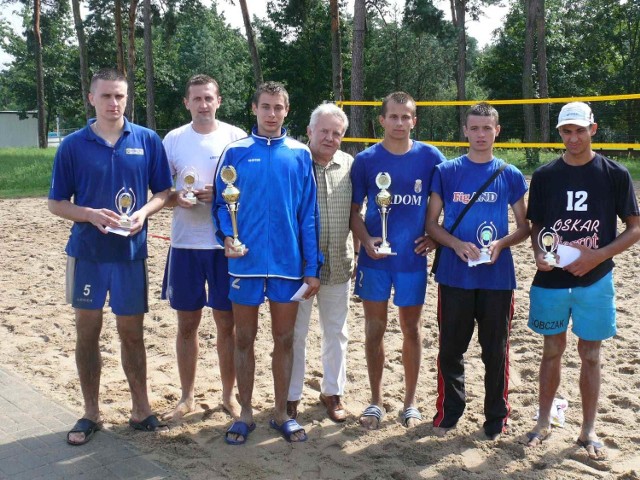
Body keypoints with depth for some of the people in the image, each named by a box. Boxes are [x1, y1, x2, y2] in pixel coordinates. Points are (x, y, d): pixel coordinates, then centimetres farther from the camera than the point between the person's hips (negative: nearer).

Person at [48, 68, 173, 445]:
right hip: (87, 251, 0)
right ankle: (91, 413, 24)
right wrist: (91, 214, -17)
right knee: (88, 331, 8)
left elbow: (163, 192, 5)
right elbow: (57, 203, 1)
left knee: (132, 332, 9)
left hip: (131, 251, 0)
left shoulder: (147, 141, 0)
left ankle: (141, 409, 24)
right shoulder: (73, 145, -1)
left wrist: (143, 213, -15)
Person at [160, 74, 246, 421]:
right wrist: (176, 197, -14)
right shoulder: (173, 139, 5)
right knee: (187, 323, 10)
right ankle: (187, 397, 25)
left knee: (227, 323, 6)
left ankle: (229, 395, 22)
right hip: (185, 243, 2)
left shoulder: (235, 137, 0)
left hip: (226, 243, -1)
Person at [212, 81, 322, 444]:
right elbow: (222, 203, 3)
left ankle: (282, 413, 25)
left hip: (288, 261, 1)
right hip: (246, 261, 0)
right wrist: (227, 236, -17)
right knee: (245, 339, 10)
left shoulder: (300, 155, 3)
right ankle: (246, 413, 25)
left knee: (284, 339, 10)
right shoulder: (236, 152, 1)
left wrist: (312, 268, -1)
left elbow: (308, 214, 2)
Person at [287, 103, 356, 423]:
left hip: (338, 265, 3)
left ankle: (332, 391, 32)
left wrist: (360, 252, 7)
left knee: (336, 332, 15)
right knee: (295, 333, 9)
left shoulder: (350, 166, 3)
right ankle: (291, 396, 24)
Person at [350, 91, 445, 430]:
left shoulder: (431, 157, -3)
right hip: (375, 258, 0)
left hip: (413, 259, 0)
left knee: (411, 329, 11)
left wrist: (435, 237, -5)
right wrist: (366, 240, -13)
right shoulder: (366, 159, -2)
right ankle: (376, 401, 24)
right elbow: (354, 210, 3)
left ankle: (410, 401, 26)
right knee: (375, 329, 8)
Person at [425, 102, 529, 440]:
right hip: (454, 276, 0)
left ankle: (496, 418, 24)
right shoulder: (446, 172, 3)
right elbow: (431, 223, 4)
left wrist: (501, 243, -13)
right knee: (451, 349, 9)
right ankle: (449, 412, 27)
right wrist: (457, 245, -14)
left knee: (496, 351, 8)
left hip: (497, 276, 0)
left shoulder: (511, 176, 4)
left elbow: (524, 227, 8)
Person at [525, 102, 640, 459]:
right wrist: (539, 252, -12)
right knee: (553, 351, 12)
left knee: (590, 354, 8)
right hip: (551, 280, 2)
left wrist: (597, 256, -15)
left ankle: (589, 429, 22)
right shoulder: (545, 175, 1)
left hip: (595, 281, -1)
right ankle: (544, 422, 26)